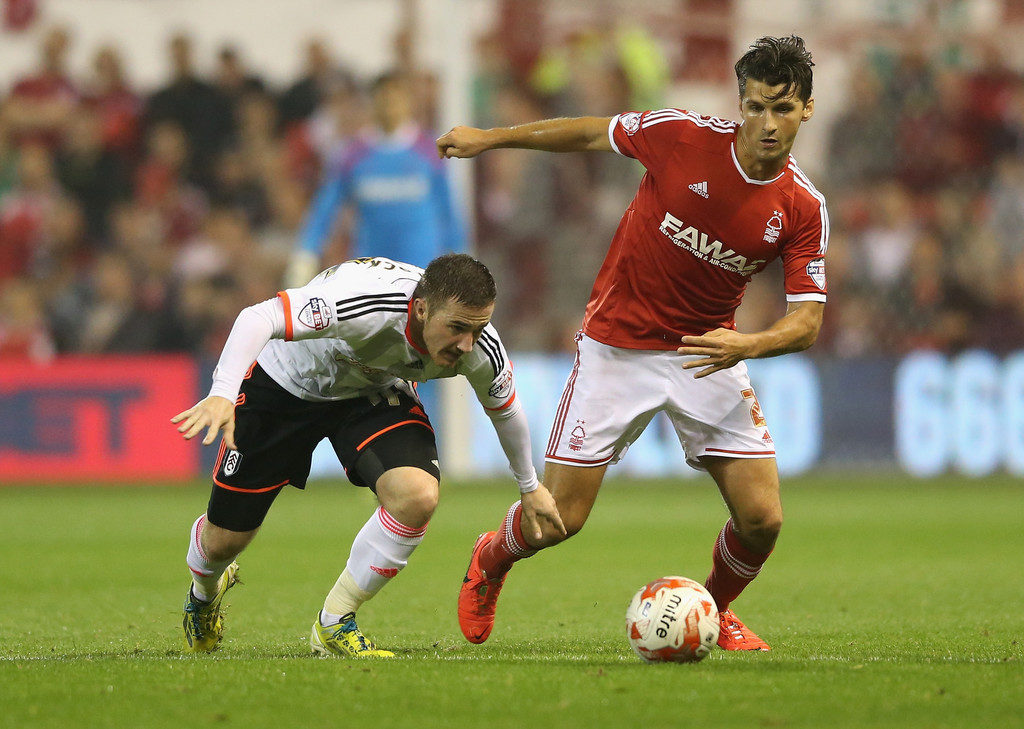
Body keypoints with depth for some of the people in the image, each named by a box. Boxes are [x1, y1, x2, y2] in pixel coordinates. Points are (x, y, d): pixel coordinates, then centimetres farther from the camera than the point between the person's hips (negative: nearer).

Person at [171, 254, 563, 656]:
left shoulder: (480, 349, -25)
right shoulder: (367, 303, -43)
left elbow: (504, 407, -1)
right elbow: (257, 318, -48)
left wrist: (530, 486, 13)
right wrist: (221, 395, -63)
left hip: (375, 391, 4)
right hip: (284, 381, -3)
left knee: (418, 496, -27)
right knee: (224, 541, 4)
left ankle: (334, 624, -7)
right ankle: (204, 593, 45)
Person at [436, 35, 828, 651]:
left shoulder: (804, 209, -11)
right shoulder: (684, 136, -17)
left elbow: (806, 322, -11)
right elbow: (593, 134, 1)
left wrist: (747, 345, -32)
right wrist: (490, 137, 8)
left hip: (707, 352, 2)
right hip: (617, 346, -2)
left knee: (762, 518, -9)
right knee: (560, 519, -3)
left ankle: (716, 610, 24)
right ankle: (490, 564, 33)